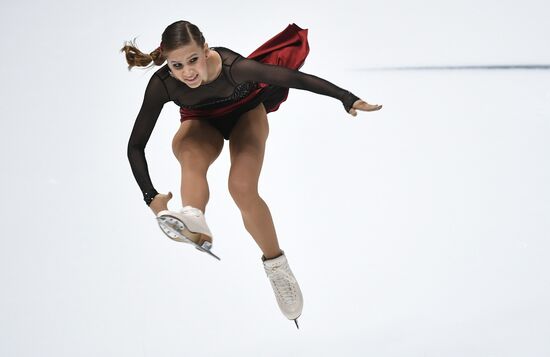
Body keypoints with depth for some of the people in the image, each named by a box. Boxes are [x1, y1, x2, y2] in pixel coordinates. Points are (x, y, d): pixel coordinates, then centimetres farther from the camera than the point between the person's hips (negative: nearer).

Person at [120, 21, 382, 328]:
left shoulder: (232, 66, -40)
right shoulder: (161, 85, -34)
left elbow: (296, 78, -33)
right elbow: (136, 145, -26)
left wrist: (348, 98, -30)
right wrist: (151, 196, -35)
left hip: (246, 112, -2)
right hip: (201, 121, 2)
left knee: (243, 188, -22)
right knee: (192, 157, -34)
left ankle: (276, 265, -5)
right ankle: (193, 218, -60)